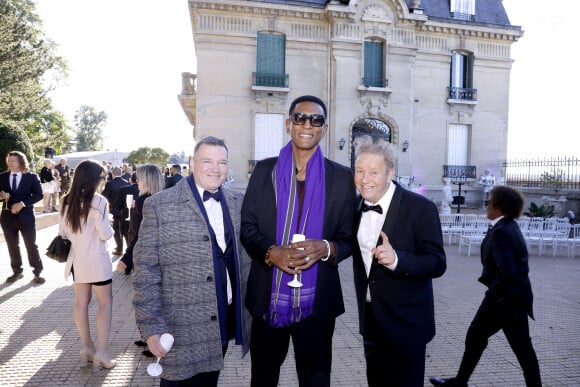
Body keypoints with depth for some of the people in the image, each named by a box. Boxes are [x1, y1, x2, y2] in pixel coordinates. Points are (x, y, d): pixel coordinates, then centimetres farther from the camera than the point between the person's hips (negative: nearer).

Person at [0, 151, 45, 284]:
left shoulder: (31, 177, -3)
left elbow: (39, 194, -9)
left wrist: (22, 203, -19)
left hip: (26, 216, -3)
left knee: (31, 245, 2)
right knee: (12, 246, 12)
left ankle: (37, 272, 13)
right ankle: (17, 271, 26)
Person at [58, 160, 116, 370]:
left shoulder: (68, 201, 4)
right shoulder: (98, 201, -17)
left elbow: (63, 231, 10)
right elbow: (106, 234, -17)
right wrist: (109, 228, 3)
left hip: (77, 258, 7)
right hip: (95, 258, -7)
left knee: (81, 302, 13)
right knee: (105, 302, 4)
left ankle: (86, 347, 23)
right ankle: (101, 351, 2)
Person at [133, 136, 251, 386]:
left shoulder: (238, 202, 4)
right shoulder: (159, 206, -9)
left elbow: (246, 258, 9)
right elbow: (146, 272, -10)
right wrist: (151, 327, -13)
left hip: (225, 323, 4)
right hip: (182, 329, -4)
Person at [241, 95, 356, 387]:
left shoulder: (341, 177, -1)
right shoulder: (264, 170, 2)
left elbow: (349, 238, 2)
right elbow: (247, 227, 2)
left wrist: (326, 249, -20)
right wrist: (270, 252, -17)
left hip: (317, 300, -1)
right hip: (268, 297, 1)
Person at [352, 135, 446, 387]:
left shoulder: (421, 208, -18)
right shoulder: (357, 207, 1)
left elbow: (437, 264, -19)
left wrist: (396, 259, -35)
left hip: (406, 323, -5)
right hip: (370, 320, 6)